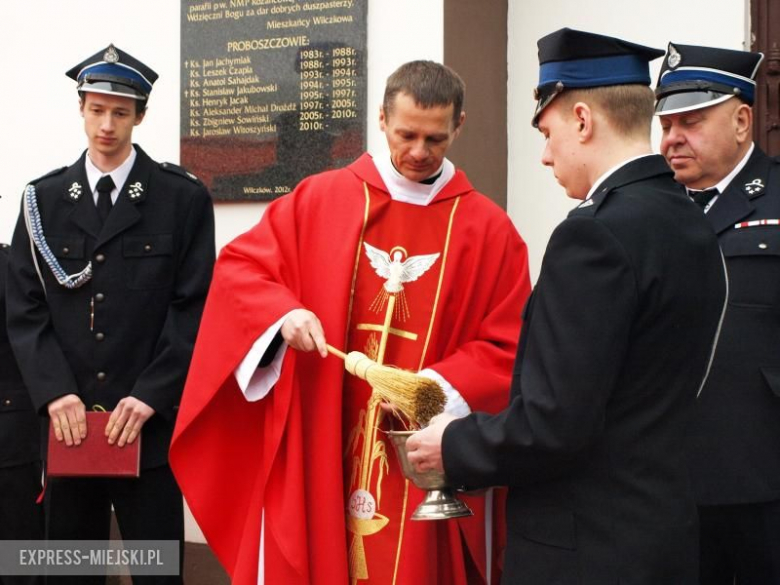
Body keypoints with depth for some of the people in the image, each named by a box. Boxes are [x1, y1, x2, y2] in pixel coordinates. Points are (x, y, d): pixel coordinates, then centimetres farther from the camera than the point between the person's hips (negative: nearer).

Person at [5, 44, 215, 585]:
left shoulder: (183, 198, 2)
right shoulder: (44, 199, 10)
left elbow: (195, 306, -4)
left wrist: (149, 397, -12)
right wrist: (54, 391, -9)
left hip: (149, 422, -2)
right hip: (68, 422, 3)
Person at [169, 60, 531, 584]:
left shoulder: (489, 230, 1)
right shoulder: (318, 200, 2)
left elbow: (507, 349, -1)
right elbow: (238, 267, 4)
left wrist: (440, 387, -18)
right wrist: (283, 313, -15)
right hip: (313, 449, 0)